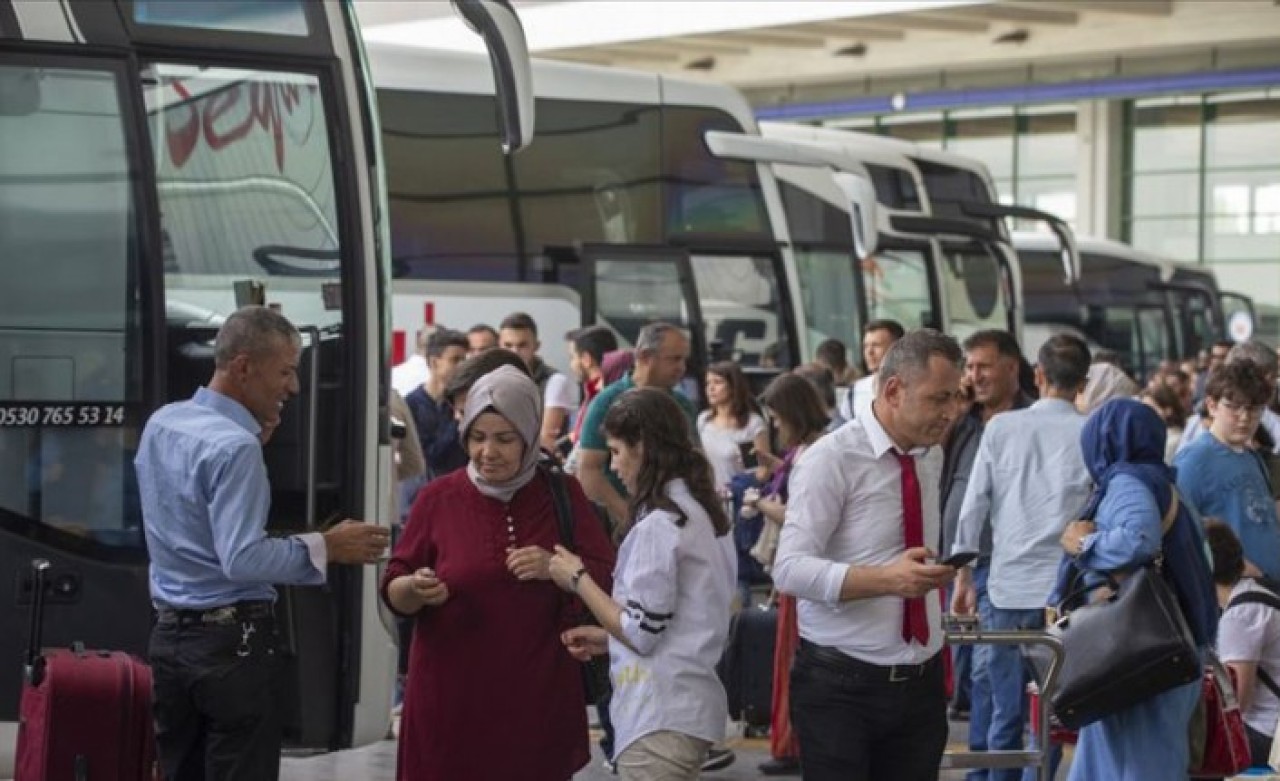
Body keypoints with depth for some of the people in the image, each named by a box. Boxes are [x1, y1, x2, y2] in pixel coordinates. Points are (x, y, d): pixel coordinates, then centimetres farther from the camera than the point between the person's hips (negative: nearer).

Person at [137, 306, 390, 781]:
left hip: (170, 634, 8)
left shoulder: (161, 423, 7)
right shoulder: (235, 446, -19)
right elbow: (242, 559, -24)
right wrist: (325, 547, -17)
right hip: (231, 639, -8)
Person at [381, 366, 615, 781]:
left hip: (536, 697, 1)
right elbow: (393, 591, 4)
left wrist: (556, 569, -16)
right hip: (450, 697, -1)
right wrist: (416, 590, -18)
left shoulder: (561, 495, 4)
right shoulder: (438, 497, 1)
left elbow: (607, 578, 2)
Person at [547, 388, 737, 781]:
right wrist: (604, 639, 16)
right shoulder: (701, 512, 12)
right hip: (690, 702, 10)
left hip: (661, 716, -10)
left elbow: (642, 632, -16)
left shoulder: (658, 525, -16)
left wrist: (579, 579, -5)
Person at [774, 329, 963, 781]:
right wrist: (887, 580, -30)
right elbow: (790, 569, -20)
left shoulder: (932, 457, 11)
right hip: (841, 689, -6)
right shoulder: (831, 460, -12)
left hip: (920, 684, 6)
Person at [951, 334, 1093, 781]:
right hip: (1064, 589, -1)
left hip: (1008, 587, 2)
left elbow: (974, 504, 3)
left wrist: (963, 574, 11)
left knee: (1006, 712, 10)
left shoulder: (1002, 427, 1)